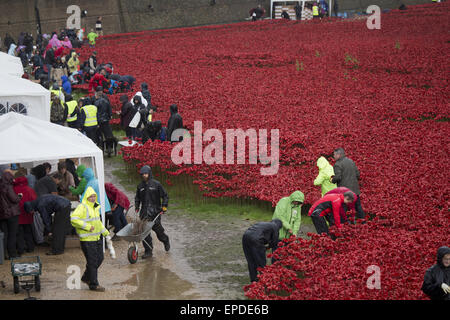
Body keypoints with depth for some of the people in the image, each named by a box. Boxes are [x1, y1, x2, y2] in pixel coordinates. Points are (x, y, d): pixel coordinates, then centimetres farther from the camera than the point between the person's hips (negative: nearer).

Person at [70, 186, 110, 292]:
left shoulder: (95, 207, 15)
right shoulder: (82, 207, -13)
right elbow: (74, 219, -25)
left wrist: (106, 233, 24)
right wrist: (87, 227, -25)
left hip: (97, 238, 9)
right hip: (87, 239, -9)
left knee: (99, 259, 14)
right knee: (92, 261, -4)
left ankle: (86, 277, 31)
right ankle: (93, 284, 5)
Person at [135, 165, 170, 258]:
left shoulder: (156, 184, -1)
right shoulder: (140, 186, 12)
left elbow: (165, 196, 5)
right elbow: (137, 197, 25)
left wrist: (164, 206, -4)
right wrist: (136, 206, 13)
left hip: (155, 211, -3)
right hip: (144, 211, 4)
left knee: (157, 228, -4)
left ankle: (165, 240, 30)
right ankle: (148, 251, 3)